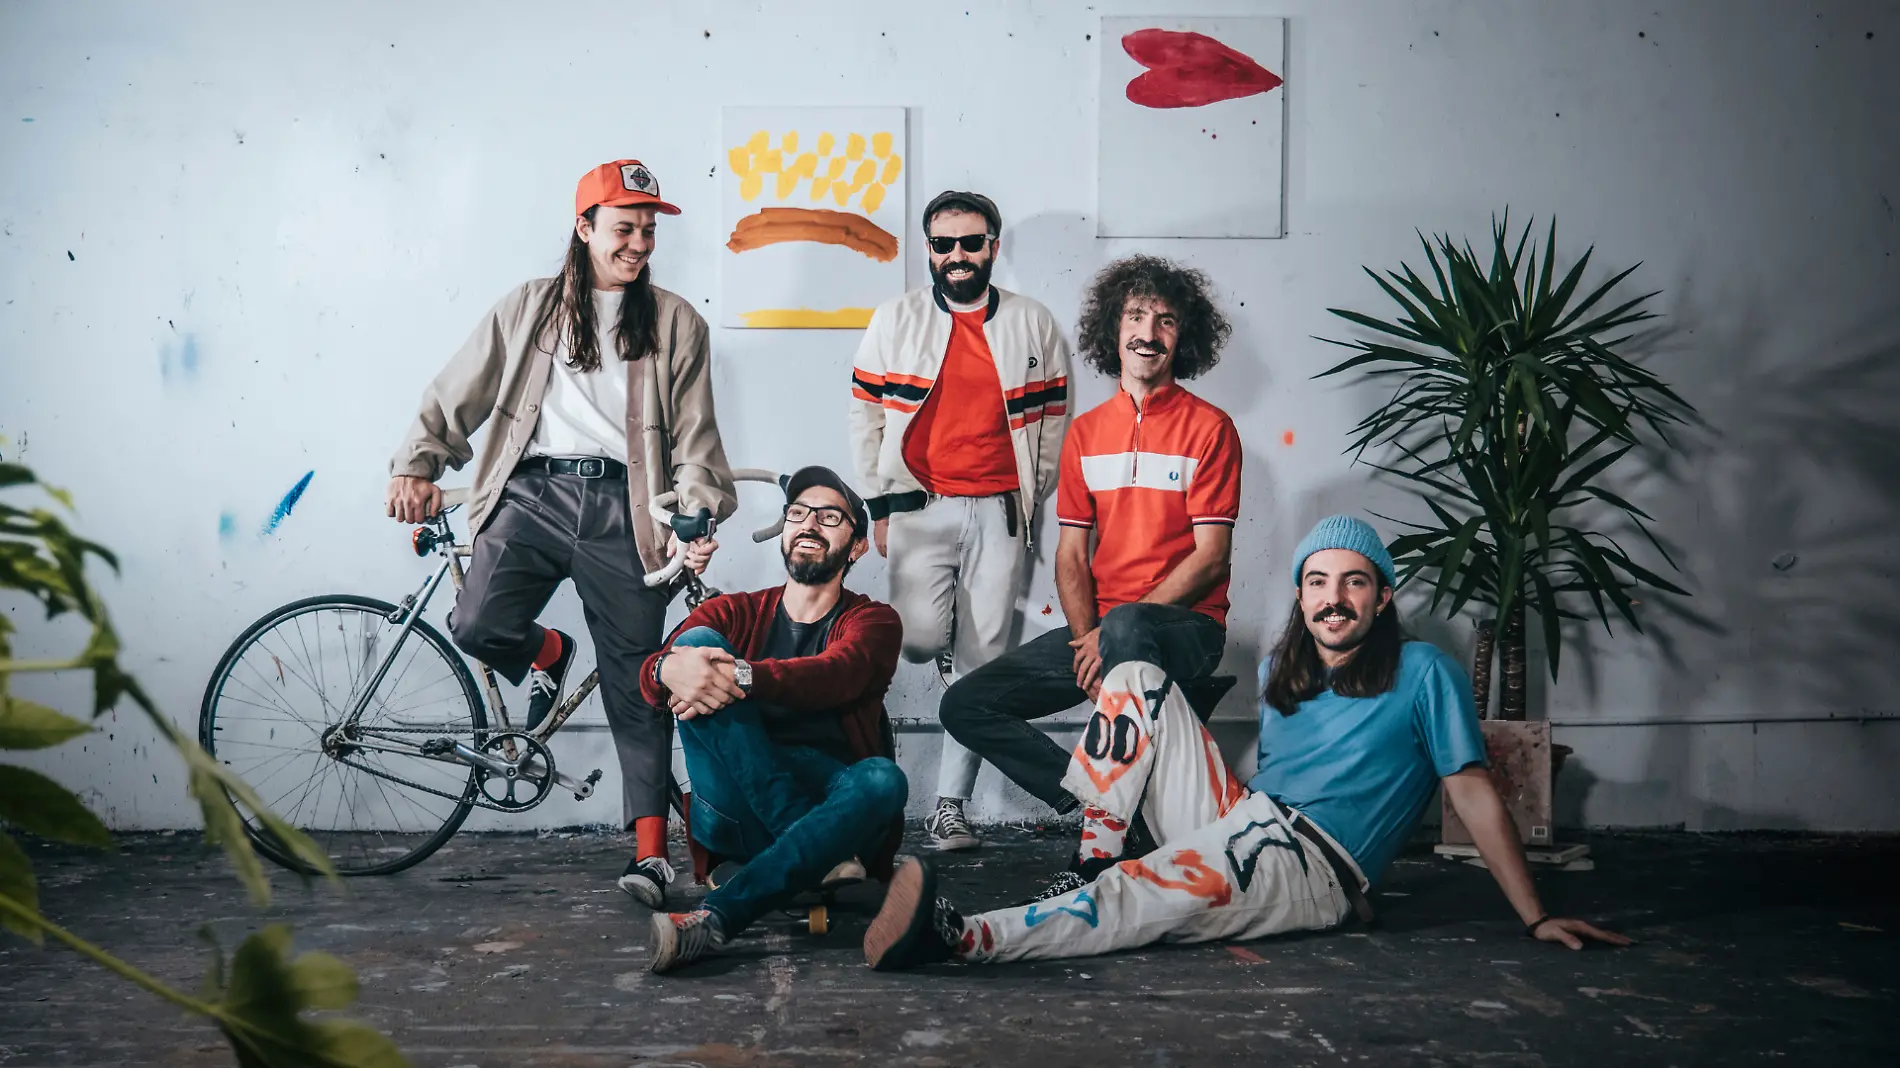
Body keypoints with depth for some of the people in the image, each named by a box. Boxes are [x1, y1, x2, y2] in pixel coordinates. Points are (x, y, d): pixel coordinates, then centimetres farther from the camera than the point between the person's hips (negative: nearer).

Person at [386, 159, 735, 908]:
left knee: (634, 680, -2)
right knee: (477, 626, -21)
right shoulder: (529, 308, 13)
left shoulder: (675, 324, 11)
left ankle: (650, 849, 5)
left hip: (620, 504, -1)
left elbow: (694, 438, 7)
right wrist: (417, 466, -5)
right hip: (533, 489, 1)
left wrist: (697, 518, -8)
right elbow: (456, 395, 11)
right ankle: (547, 657, 16)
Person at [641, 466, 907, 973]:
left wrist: (739, 677, -30)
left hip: (830, 800, -1)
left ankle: (715, 917, -42)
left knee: (882, 780, -34)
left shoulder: (873, 620, 10)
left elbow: (837, 674, -15)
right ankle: (817, 856, -27)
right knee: (698, 642, -16)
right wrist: (671, 669, -29)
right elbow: (651, 677, -3)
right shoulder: (734, 612, 16)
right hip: (736, 812, 1)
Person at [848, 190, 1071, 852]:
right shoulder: (896, 321, 6)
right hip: (920, 506, -1)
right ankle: (940, 633, 19)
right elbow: (866, 416, 8)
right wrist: (881, 505, 1)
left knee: (982, 666, 0)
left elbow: (1052, 422, 12)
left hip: (999, 512, 1)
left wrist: (1030, 505, 7)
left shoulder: (1033, 325, 8)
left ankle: (949, 808, 9)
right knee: (920, 641, -20)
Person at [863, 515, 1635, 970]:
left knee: (1150, 897, -37)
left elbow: (1473, 794, -1)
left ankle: (961, 937, -55)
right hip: (1235, 822, 7)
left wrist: (1535, 918, -6)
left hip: (1312, 868, -7)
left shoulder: (1423, 675, 2)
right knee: (1137, 679, -3)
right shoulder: (1279, 672, 19)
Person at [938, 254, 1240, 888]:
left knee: (1128, 626, -42)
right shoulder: (1085, 432, 13)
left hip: (1185, 627, -5)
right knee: (966, 705, -9)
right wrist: (1087, 639, -10)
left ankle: (1109, 831, -31)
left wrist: (1113, 634, -18)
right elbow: (1072, 555, 10)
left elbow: (1211, 555, -9)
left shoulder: (1209, 427, -2)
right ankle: (1099, 809, -10)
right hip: (1099, 629, 6)